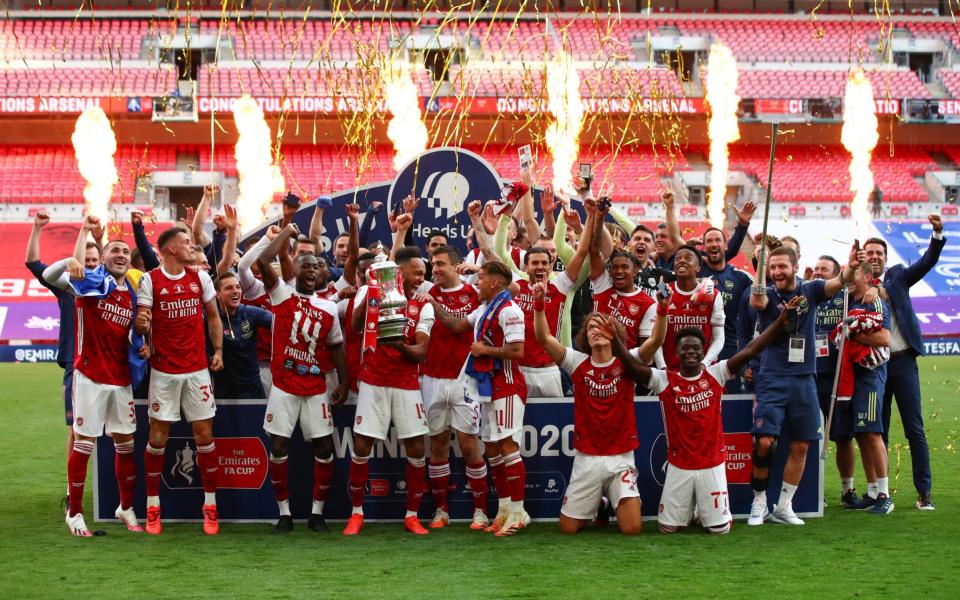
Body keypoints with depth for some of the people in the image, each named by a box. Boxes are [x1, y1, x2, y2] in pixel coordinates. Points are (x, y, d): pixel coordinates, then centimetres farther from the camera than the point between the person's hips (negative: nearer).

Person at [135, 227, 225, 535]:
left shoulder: (200, 278, 6)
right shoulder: (150, 280, -4)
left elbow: (213, 317, 14)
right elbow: (142, 324, -6)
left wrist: (218, 350, 4)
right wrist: (141, 323, -29)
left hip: (197, 368, 3)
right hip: (164, 369, -3)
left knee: (204, 434, 2)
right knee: (158, 435, 1)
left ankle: (210, 506, 10)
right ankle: (152, 507, 11)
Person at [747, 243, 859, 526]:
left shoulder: (810, 290, 4)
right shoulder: (768, 294, -1)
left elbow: (837, 283, -14)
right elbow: (756, 302, -25)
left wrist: (850, 268, -36)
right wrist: (760, 272, -44)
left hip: (804, 378, 3)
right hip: (772, 378, -3)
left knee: (801, 445, 5)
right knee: (764, 441, -11)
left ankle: (784, 507, 17)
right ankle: (759, 502, 6)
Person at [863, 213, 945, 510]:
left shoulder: (897, 276, 7)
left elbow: (927, 261, -8)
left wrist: (938, 233, -22)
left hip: (903, 361, 0)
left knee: (915, 429, -1)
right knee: (878, 431, 8)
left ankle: (924, 491, 1)